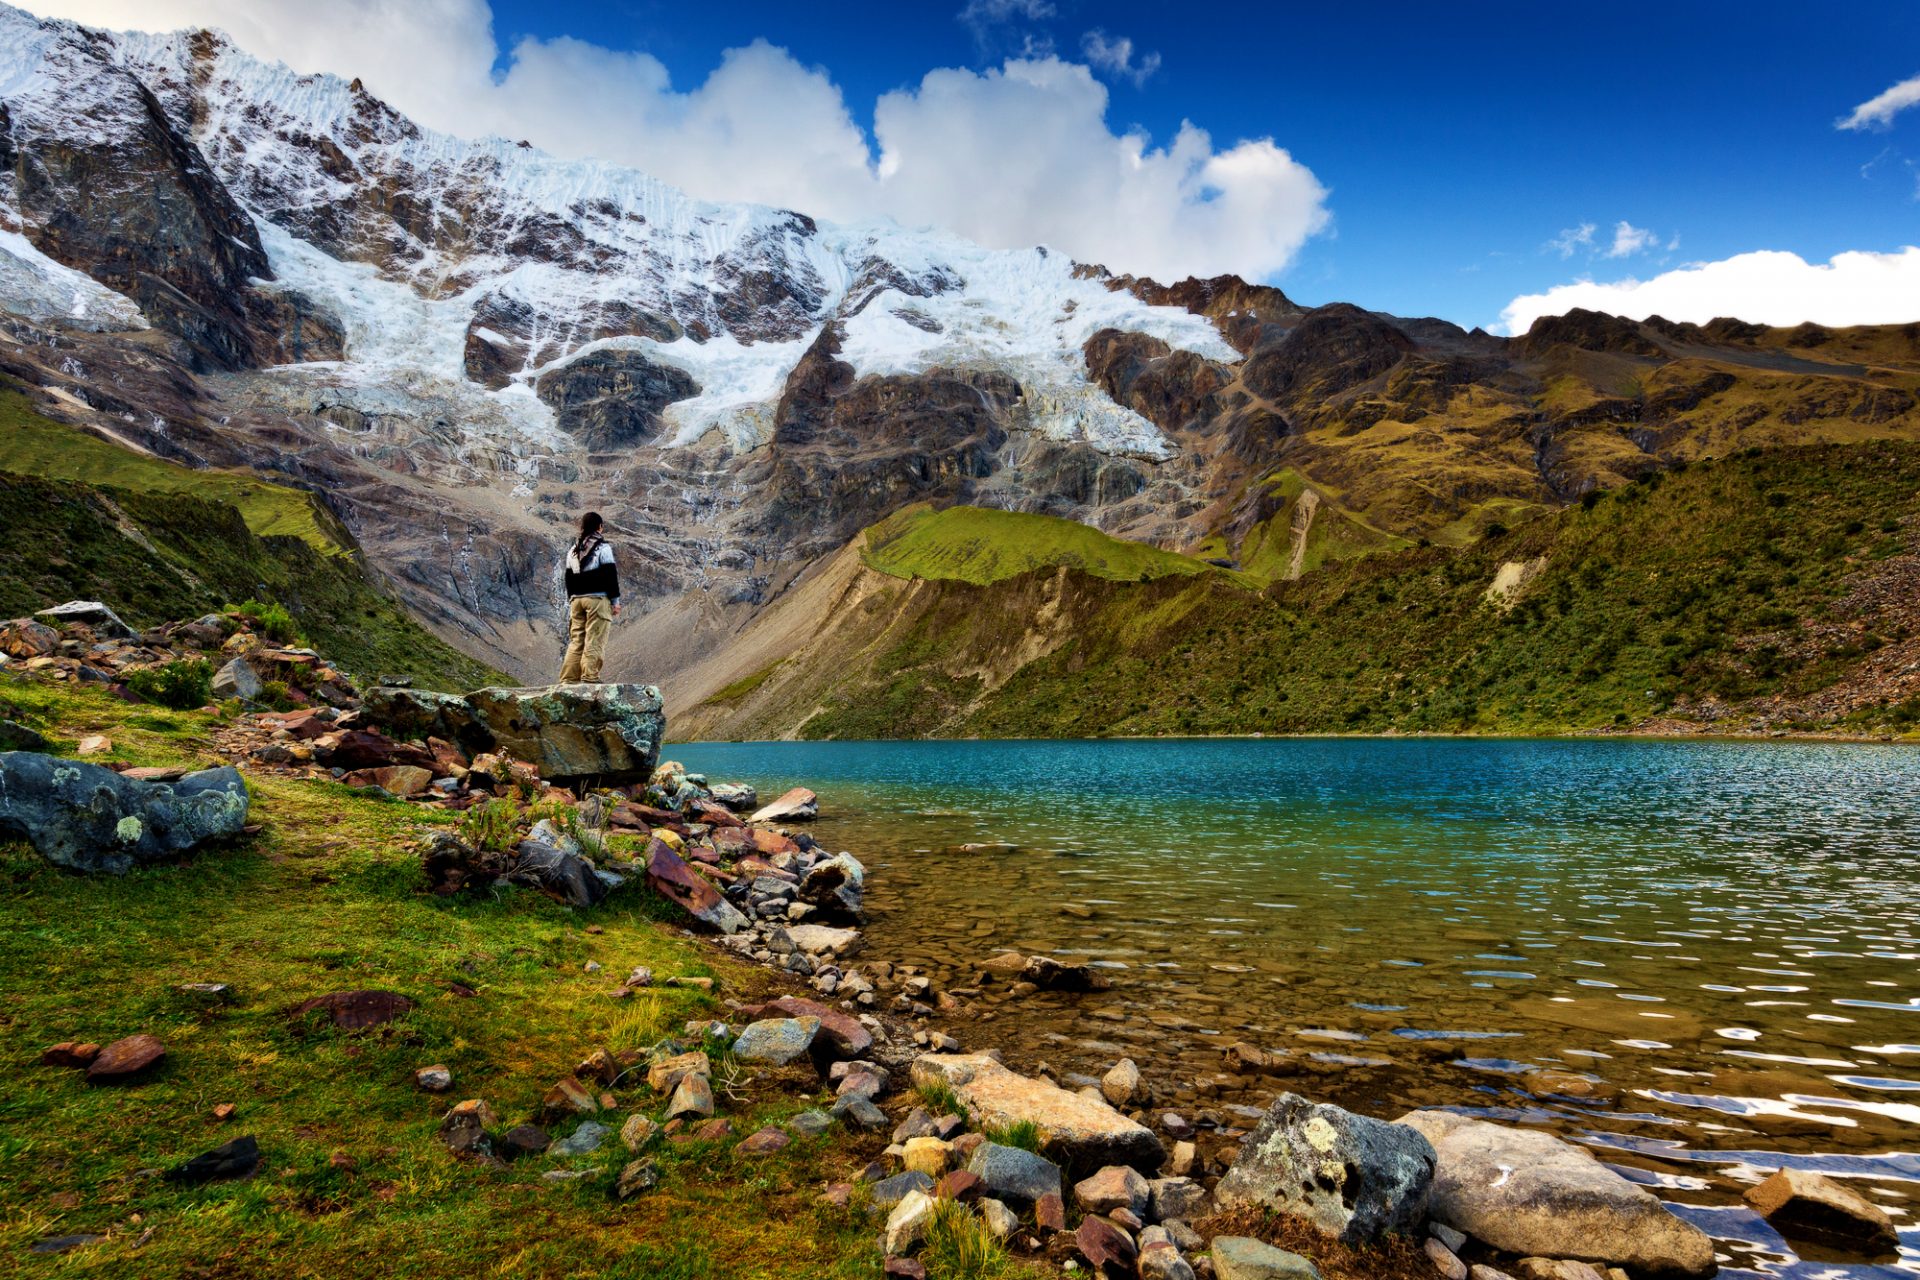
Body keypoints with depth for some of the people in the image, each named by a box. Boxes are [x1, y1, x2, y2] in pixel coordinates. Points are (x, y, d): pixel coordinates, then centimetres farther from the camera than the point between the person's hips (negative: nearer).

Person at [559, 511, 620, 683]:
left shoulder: (573, 551, 15)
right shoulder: (603, 548, -5)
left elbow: (569, 579, 18)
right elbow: (610, 576, -8)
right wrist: (615, 601, -3)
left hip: (577, 599, 6)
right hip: (598, 598, -6)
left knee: (576, 640, 8)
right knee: (594, 641, -7)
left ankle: (568, 679, 6)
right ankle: (590, 678, -12)